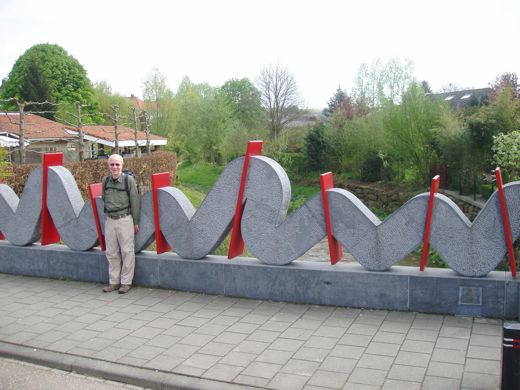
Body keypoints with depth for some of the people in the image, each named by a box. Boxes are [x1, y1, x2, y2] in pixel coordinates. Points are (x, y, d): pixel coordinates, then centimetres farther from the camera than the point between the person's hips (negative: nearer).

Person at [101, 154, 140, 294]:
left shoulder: (128, 179, -6)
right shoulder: (105, 180, 7)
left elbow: (135, 201, -4)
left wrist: (136, 222, -2)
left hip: (125, 219, -5)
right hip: (110, 220, 5)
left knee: (127, 251, -1)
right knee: (111, 252, 9)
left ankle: (126, 282, 8)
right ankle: (114, 281, 19)